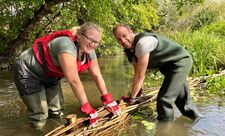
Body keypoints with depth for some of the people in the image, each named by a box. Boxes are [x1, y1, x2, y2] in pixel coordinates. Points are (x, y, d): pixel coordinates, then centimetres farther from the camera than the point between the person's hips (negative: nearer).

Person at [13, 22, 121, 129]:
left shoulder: (89, 51, -9)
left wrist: (107, 99, -5)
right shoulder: (67, 45, -36)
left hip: (49, 76, 8)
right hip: (28, 73, -8)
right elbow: (74, 80, -37)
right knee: (39, 120, -7)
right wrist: (87, 108, -32)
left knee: (57, 113, 7)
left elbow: (96, 75, -2)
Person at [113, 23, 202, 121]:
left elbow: (140, 76, -31)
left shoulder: (142, 42, -33)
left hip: (181, 60, -10)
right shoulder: (129, 48, -4)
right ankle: (197, 118, 48)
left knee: (164, 99, -19)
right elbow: (137, 73, 5)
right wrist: (138, 91, 6)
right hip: (167, 65, 10)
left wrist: (131, 98, -23)